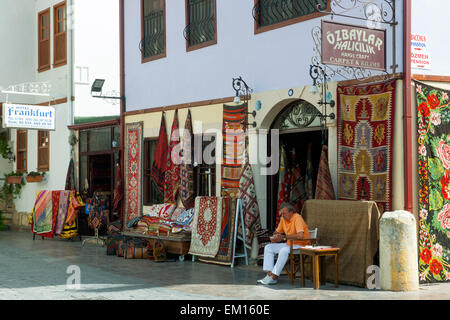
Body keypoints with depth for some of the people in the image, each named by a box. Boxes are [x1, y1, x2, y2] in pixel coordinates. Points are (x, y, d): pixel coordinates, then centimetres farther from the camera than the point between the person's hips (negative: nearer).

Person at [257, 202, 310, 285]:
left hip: (301, 245, -9)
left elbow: (300, 235, -33)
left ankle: (274, 277, -30)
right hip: (289, 244, 9)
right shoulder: (283, 219, 5)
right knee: (268, 247, -1)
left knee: (284, 250, -35)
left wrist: (284, 237, -28)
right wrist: (274, 237, -6)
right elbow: (277, 231, 20)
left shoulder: (297, 218, -19)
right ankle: (269, 274, -13)